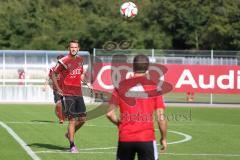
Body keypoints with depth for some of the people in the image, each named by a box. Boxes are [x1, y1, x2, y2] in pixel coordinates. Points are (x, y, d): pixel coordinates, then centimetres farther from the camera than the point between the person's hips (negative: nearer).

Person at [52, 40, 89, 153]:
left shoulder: (80, 60, 9)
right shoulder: (64, 61, -11)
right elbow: (53, 74, -7)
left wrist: (82, 75, 8)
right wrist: (58, 89, -9)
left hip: (78, 93, 6)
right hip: (67, 94, -6)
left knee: (82, 118, 6)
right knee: (72, 119, -7)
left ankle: (70, 134, 31)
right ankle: (72, 145, 1)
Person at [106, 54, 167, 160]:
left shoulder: (121, 86, 1)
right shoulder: (154, 87, -2)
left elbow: (109, 113, -1)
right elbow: (160, 118, -4)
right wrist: (164, 138, 8)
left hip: (125, 139, 2)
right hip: (146, 138, -2)